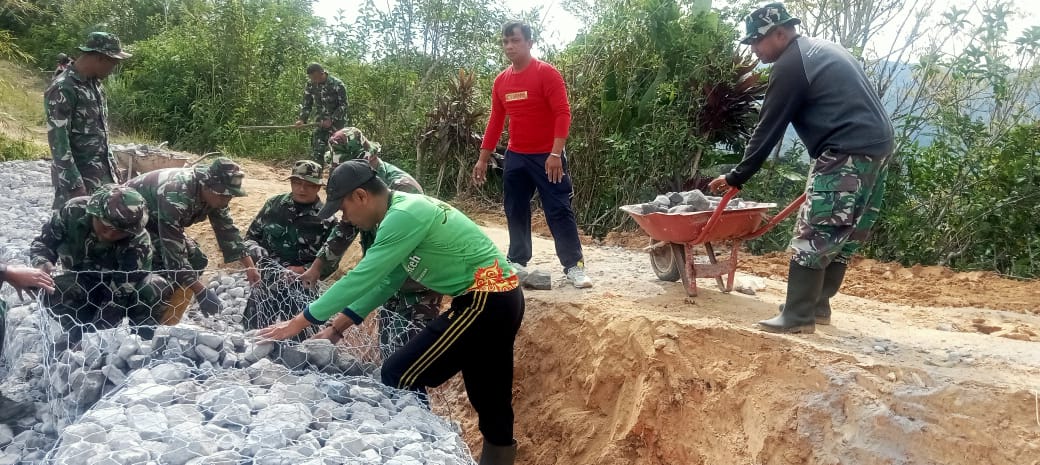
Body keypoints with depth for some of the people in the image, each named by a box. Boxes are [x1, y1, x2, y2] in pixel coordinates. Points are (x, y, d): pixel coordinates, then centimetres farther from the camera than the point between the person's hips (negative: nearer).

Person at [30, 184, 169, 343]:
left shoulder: (138, 242, -29)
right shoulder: (73, 211, -22)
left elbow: (120, 295, -31)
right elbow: (43, 242, -7)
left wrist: (94, 328, -39)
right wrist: (42, 263, -31)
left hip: (120, 286, -1)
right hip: (79, 284, 2)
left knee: (157, 287, -32)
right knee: (51, 291, -33)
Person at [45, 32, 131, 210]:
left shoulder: (95, 84, 9)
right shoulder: (62, 89, -18)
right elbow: (58, 143, -20)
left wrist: (113, 169, 17)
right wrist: (75, 186, -22)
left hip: (104, 174, 8)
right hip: (78, 177, -8)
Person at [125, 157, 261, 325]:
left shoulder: (214, 193, -15)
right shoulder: (176, 195, -39)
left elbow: (227, 229, -3)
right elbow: (173, 251, -39)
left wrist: (250, 267, -8)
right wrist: (201, 291, -40)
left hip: (156, 219, 8)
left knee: (197, 261, -1)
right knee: (165, 268, -24)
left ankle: (167, 325, 6)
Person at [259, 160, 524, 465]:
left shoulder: (404, 216, -18)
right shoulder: (405, 210, 12)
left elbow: (361, 278, -19)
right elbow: (385, 281, 17)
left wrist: (299, 322, -11)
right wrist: (337, 328, 15)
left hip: (484, 300, -10)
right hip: (500, 297, 10)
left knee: (399, 376, -5)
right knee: (488, 396, 18)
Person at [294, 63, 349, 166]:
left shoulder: (337, 84, -16)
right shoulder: (311, 85, 1)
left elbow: (343, 105, -13)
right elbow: (307, 104, 8)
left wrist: (331, 120, -21)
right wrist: (302, 119, -8)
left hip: (337, 122, -5)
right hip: (320, 122, 5)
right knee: (316, 151, 2)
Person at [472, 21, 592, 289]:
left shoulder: (546, 73, -10)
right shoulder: (501, 81, 8)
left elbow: (562, 113, -15)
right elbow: (496, 121, 14)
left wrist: (556, 153, -24)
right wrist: (483, 158, 12)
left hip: (547, 156, -6)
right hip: (515, 157, 6)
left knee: (559, 211, -4)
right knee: (515, 211, 10)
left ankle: (574, 266, 0)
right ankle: (517, 262, 23)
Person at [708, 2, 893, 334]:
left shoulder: (789, 65, -7)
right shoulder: (823, 49, 21)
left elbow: (768, 130, -6)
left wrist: (737, 177, 1)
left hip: (848, 154, -10)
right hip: (878, 146, 10)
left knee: (813, 234, -5)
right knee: (845, 234, 14)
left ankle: (798, 317, -2)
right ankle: (819, 306, 23)